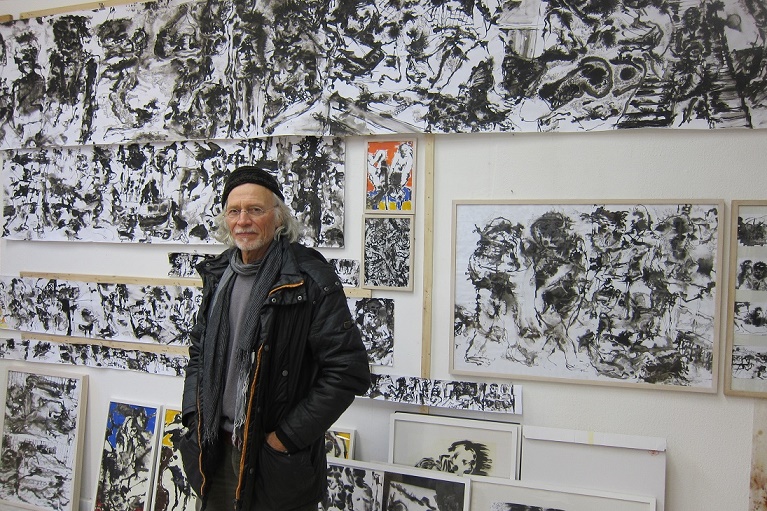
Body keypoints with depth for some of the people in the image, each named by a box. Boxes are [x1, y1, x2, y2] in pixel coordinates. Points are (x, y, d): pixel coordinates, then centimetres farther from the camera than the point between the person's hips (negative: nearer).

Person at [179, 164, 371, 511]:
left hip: (276, 457, -6)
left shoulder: (309, 279, -17)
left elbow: (348, 370, -20)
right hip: (215, 451, 6)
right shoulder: (218, 274, 4)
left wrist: (286, 437, -17)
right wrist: (194, 415, 4)